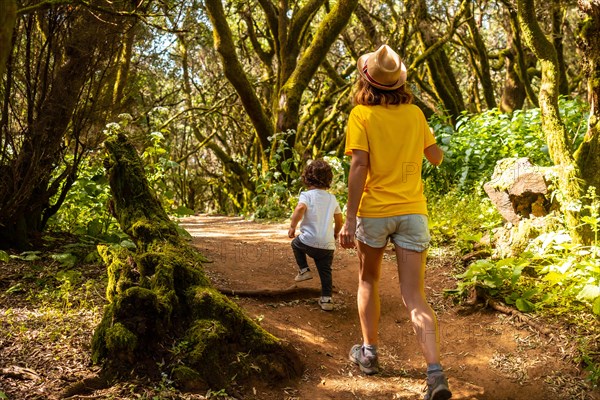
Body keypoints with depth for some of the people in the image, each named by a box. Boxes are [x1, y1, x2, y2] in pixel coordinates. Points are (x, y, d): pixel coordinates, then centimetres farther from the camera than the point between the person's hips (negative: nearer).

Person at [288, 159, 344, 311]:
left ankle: (304, 270, 22)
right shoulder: (332, 198, 13)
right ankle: (326, 299, 7)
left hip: (309, 240, -3)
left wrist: (292, 227, -14)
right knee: (325, 271, 12)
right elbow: (339, 220, 21)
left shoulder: (307, 195, -2)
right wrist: (335, 234, 39)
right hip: (328, 244, 4)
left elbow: (300, 208, -24)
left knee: (296, 243, 28)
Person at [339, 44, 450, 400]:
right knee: (415, 296, 1)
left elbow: (359, 165, -15)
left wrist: (350, 219, -16)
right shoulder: (415, 114, 6)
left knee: (369, 280, 23)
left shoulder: (361, 115, -5)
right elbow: (437, 158, 18)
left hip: (374, 210, -2)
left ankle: (369, 352, 29)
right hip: (413, 211, 2)